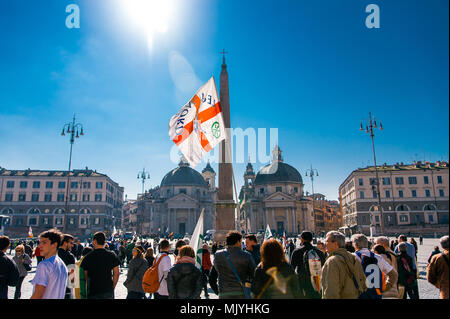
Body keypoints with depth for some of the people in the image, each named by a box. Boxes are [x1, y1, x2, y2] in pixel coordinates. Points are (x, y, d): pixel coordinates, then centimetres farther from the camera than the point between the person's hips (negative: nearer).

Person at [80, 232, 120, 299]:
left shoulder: (88, 257, -8)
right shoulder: (112, 255, -4)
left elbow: (85, 275, -3)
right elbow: (116, 274, -1)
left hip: (93, 292, -1)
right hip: (108, 292, 1)